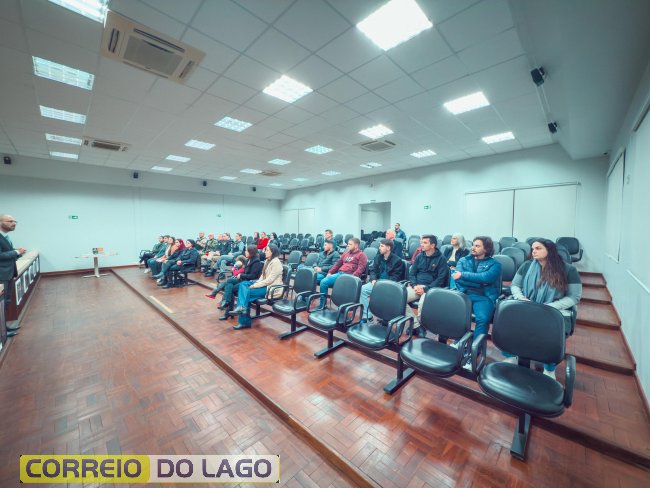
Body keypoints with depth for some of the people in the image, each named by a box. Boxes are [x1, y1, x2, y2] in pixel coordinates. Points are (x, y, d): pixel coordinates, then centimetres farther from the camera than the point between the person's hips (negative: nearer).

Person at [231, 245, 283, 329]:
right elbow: (263, 276, 15)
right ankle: (242, 307, -21)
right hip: (264, 284, 9)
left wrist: (255, 285, -18)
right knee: (243, 284, -9)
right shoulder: (268, 261, 14)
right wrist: (256, 283, -2)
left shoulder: (276, 263, -15)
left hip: (271, 287, -9)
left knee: (248, 292, -20)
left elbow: (270, 280, -20)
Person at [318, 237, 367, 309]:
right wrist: (330, 272, 11)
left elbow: (361, 268, -10)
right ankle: (322, 305, -5)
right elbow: (338, 264, 26)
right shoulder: (346, 253, 27)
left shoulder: (361, 255, 4)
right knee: (323, 281, -16)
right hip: (339, 273, 7)